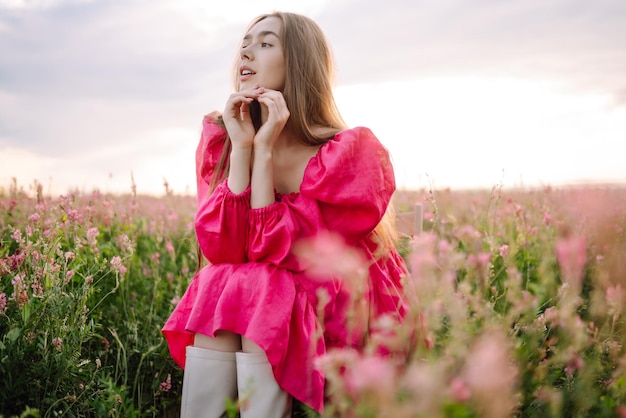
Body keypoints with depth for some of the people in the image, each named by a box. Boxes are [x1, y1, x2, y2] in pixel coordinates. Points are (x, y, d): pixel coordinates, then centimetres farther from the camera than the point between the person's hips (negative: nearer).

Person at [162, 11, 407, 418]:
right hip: (269, 304, 4)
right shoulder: (220, 139, -3)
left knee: (259, 299, -30)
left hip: (349, 317, -4)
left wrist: (264, 150, -24)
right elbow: (221, 251, -15)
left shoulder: (353, 153, -18)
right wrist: (241, 148, -20)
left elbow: (274, 253, -23)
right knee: (216, 297, -26)